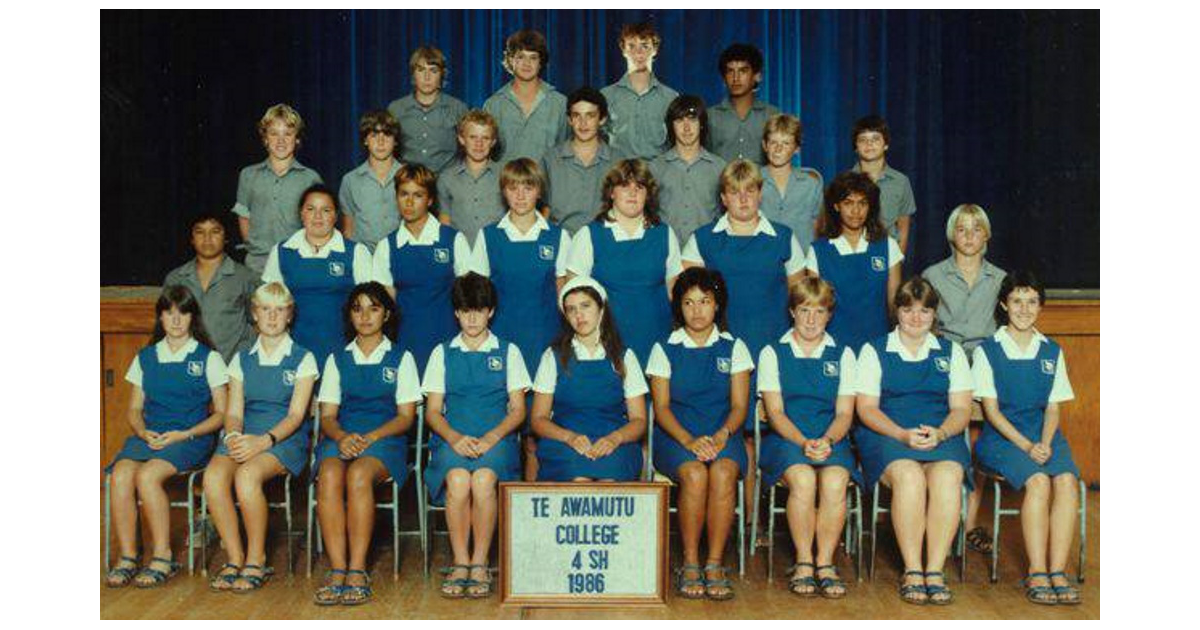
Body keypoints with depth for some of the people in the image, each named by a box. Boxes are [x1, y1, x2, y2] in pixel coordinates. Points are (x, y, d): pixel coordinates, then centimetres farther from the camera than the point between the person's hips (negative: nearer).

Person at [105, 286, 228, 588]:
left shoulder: (208, 358, 7)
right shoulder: (145, 358, 19)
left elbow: (221, 413, 3)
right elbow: (134, 409, 19)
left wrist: (184, 435, -11)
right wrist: (143, 433, -4)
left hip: (191, 438, -4)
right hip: (149, 436, 4)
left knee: (147, 475, -32)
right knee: (121, 473, -28)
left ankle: (163, 557, -22)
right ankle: (127, 557, -22)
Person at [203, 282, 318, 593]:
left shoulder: (303, 359, 7)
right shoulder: (242, 360, 19)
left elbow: (296, 415, -4)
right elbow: (234, 411, 10)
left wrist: (264, 441, -21)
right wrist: (234, 436, -14)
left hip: (286, 440, -3)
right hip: (245, 437, 3)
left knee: (247, 475, -35)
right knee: (213, 475, -30)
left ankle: (256, 561, -20)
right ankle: (235, 558, -17)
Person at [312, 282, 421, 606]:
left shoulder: (401, 358, 15)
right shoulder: (337, 360, 21)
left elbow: (406, 416, 6)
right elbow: (327, 415, 13)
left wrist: (370, 437, -12)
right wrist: (342, 436, -11)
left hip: (385, 439, -2)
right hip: (341, 437, 2)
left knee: (359, 474, -36)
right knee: (329, 475, -34)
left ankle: (357, 570, -36)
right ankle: (337, 570, -36)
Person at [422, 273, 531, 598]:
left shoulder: (508, 352, 15)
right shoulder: (442, 353, 17)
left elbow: (518, 410, 8)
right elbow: (432, 411, 10)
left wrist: (491, 438, -11)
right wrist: (454, 437, -11)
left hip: (496, 438, -1)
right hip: (452, 438, 1)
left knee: (483, 479, -34)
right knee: (458, 479, -33)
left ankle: (480, 564, -22)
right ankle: (460, 563, -21)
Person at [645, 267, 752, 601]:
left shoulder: (733, 348, 13)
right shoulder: (665, 349, 10)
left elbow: (739, 406, 6)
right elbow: (662, 407, 2)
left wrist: (721, 436, -15)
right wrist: (688, 440, -16)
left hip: (723, 433, 1)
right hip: (676, 435, -1)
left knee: (723, 472, -33)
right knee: (694, 474, -33)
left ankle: (714, 563, -25)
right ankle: (690, 564, -21)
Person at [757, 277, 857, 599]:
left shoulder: (843, 354, 15)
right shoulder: (772, 353, 10)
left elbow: (844, 413, 7)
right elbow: (775, 412, 1)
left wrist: (826, 441, -14)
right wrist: (803, 443, -16)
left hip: (831, 438, 1)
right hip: (785, 439, -1)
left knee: (835, 481, -31)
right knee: (803, 478, -33)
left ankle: (825, 563, -20)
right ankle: (803, 563, -20)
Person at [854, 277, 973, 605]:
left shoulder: (951, 352, 18)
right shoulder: (874, 350, 12)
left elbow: (961, 409, 10)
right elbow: (866, 408, 2)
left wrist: (940, 433, -12)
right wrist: (903, 435, -14)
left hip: (942, 435, 2)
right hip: (887, 435, -2)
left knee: (947, 476, -32)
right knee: (909, 476, -34)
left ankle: (935, 570, -30)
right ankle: (912, 570, -29)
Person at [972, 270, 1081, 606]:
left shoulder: (1052, 352, 16)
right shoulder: (987, 351, 5)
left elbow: (1053, 407, 11)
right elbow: (991, 409, -2)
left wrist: (1044, 444, -9)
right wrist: (1025, 446, -14)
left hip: (1044, 435, 3)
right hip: (1001, 437, -3)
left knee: (1067, 479, -28)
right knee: (1038, 481, -31)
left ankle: (1057, 571, -29)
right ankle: (1037, 573, -29)